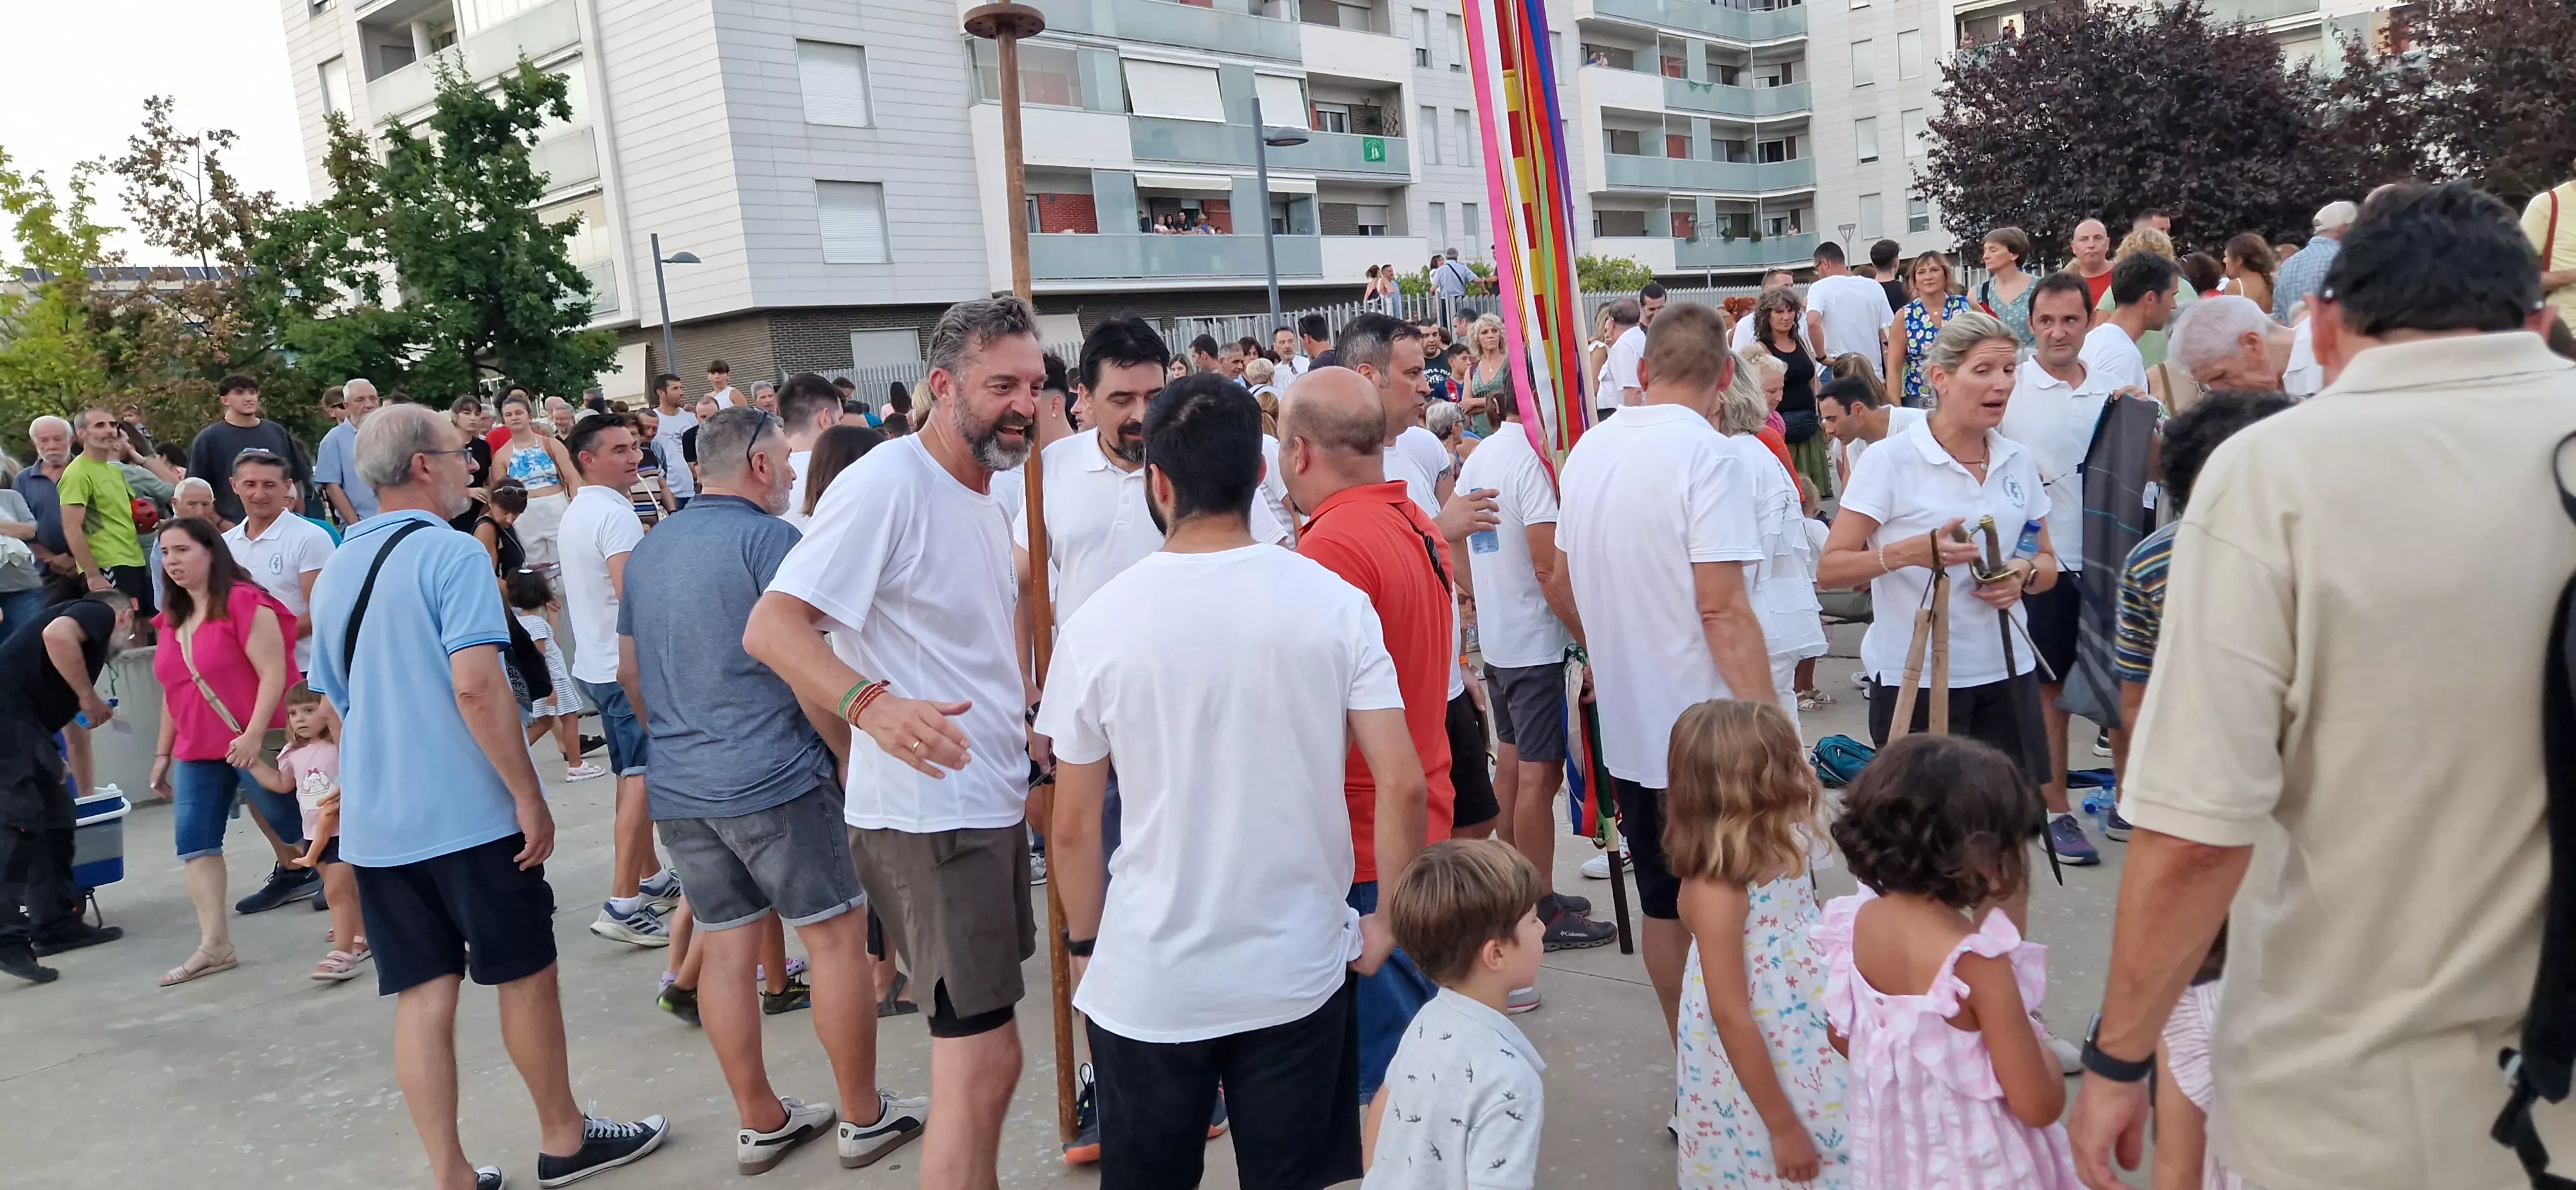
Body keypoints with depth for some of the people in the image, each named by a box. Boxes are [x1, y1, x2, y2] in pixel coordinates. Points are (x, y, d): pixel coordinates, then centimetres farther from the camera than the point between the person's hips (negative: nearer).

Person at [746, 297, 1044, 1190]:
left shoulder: (988, 496, 12)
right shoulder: (884, 486, -17)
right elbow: (771, 627, -23)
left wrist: (1023, 724, 20)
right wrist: (869, 703, -38)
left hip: (993, 804, 9)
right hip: (927, 811, -9)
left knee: (981, 1050, 19)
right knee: (982, 1059, -5)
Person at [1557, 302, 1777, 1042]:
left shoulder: (1589, 450, 7)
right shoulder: (1706, 454, -16)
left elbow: (1571, 581, 18)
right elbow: (1723, 609, -22)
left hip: (1627, 726, 7)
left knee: (1663, 907, 16)